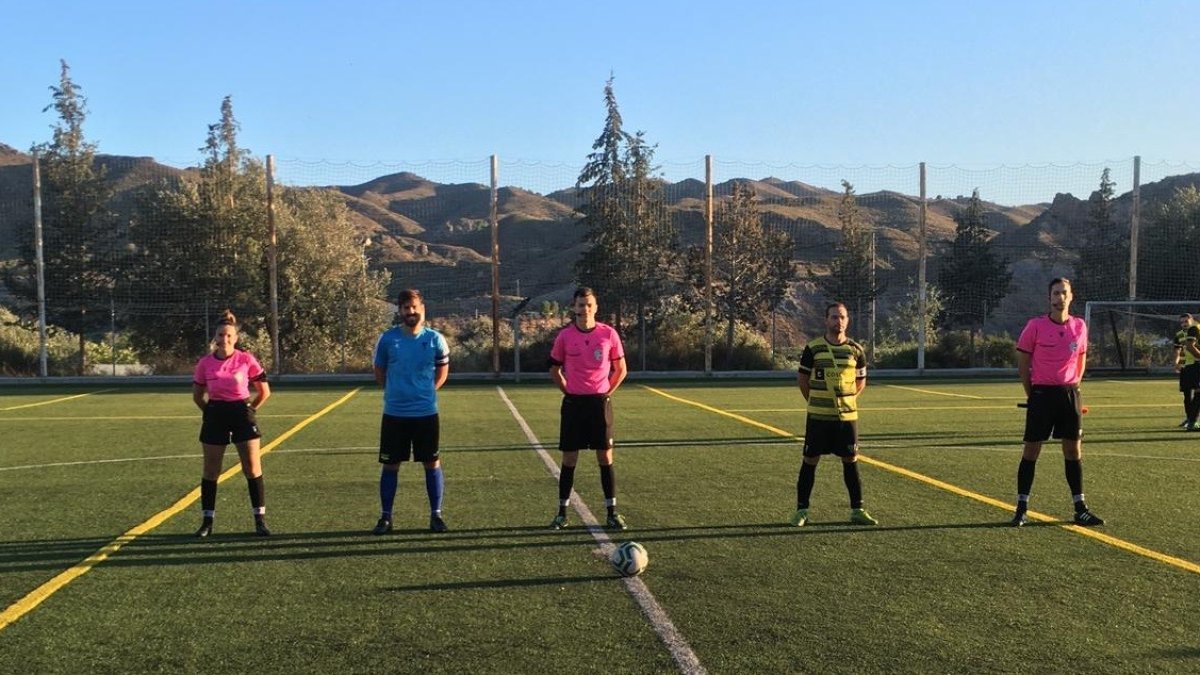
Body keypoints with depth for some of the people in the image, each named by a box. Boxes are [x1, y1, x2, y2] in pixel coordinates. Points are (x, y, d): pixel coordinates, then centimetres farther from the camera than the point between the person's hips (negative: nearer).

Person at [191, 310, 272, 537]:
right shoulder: (205, 363, -1)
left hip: (242, 414, -2)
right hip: (215, 416, 2)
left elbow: (264, 392, 1)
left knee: (253, 469, -2)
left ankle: (260, 521, 6)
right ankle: (207, 521, 17)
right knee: (210, 471, 7)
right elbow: (197, 395, 13)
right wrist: (211, 412, 7)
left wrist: (249, 410, 3)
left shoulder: (246, 359, -6)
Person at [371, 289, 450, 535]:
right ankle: (385, 516, 14)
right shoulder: (387, 338, -1)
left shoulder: (435, 339, -1)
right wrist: (396, 391, 5)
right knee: (391, 464, 5)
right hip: (394, 413, 0)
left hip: (426, 412, 0)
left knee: (432, 463, 4)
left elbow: (443, 370, 11)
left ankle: (436, 515, 15)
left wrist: (427, 391, 2)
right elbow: (379, 372, 11)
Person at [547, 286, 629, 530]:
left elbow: (621, 369, 8)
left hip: (600, 401, 0)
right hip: (573, 403, 0)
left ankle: (612, 513, 9)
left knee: (605, 457, 2)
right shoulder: (564, 336, -1)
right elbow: (555, 370, 12)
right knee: (569, 458, 5)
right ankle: (562, 513, 14)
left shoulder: (608, 334, -2)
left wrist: (607, 392, 1)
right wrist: (568, 391, 5)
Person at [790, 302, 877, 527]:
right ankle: (801, 510, 9)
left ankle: (857, 510, 16)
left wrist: (846, 399, 5)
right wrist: (815, 402, 6)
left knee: (851, 461, 6)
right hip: (818, 416, -2)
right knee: (810, 461, 2)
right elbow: (802, 378, 6)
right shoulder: (813, 348, -3)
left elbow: (861, 380, 14)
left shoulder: (855, 350, 2)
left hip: (847, 415, 2)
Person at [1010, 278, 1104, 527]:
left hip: (1070, 394, 3)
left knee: (1074, 450, 7)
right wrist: (1031, 394, -1)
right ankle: (1021, 508, 7)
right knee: (1031, 450, 0)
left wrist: (1072, 387, 9)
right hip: (1041, 393, -3)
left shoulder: (1079, 326, 4)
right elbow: (1023, 362, 0)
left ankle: (1080, 508, 14)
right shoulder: (1035, 326, -6)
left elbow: (1081, 359, 17)